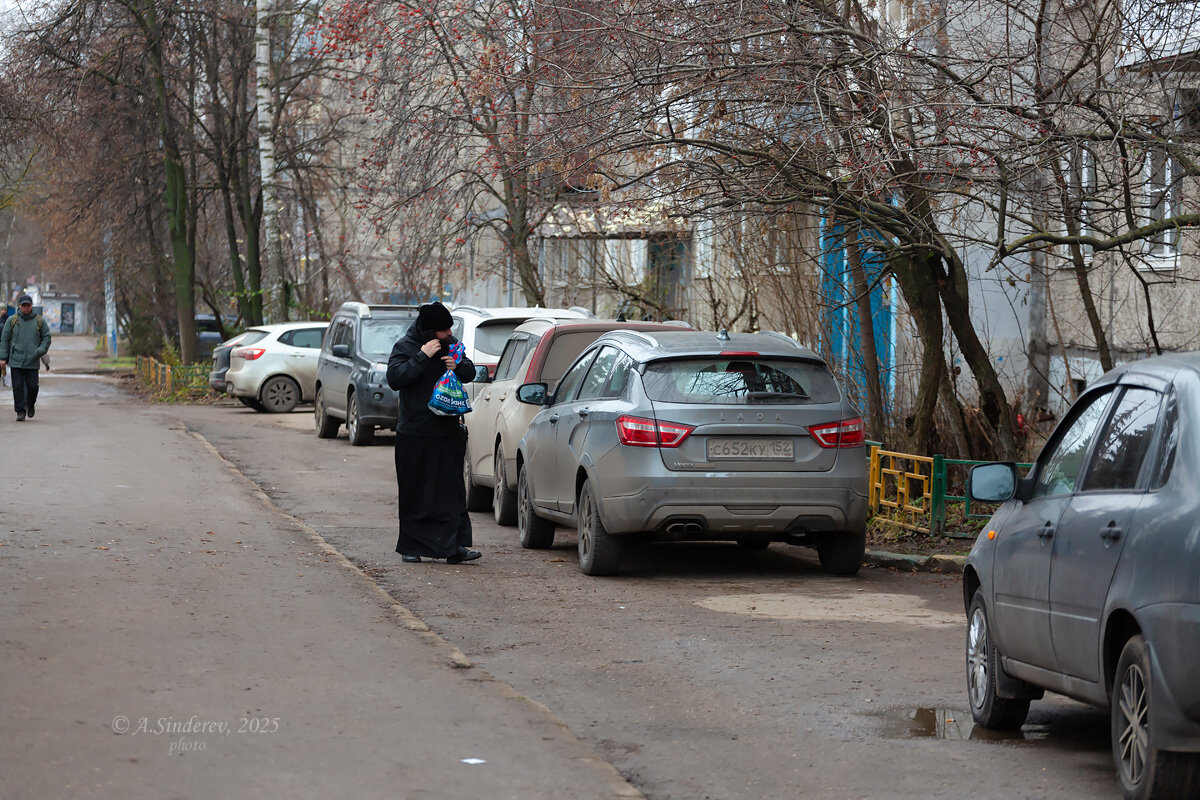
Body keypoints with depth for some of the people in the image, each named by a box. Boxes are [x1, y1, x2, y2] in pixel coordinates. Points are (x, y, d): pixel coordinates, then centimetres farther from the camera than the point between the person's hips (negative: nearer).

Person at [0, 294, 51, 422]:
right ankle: (21, 411, 3)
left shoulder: (39, 321, 7)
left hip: (32, 362, 0)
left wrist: (40, 351, -7)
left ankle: (31, 405, 25)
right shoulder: (12, 320, 5)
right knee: (18, 387, -5)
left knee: (32, 386, -2)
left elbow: (46, 338, 11)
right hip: (16, 361, 0)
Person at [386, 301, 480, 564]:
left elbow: (471, 373, 13)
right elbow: (395, 378, -18)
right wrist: (423, 357, -22)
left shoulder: (451, 344, 8)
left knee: (452, 490, -2)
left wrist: (457, 365, -9)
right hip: (414, 433, -4)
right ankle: (411, 547, 13)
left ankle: (454, 547, -3)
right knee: (415, 493, 3)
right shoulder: (405, 347, -5)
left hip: (448, 431, 4)